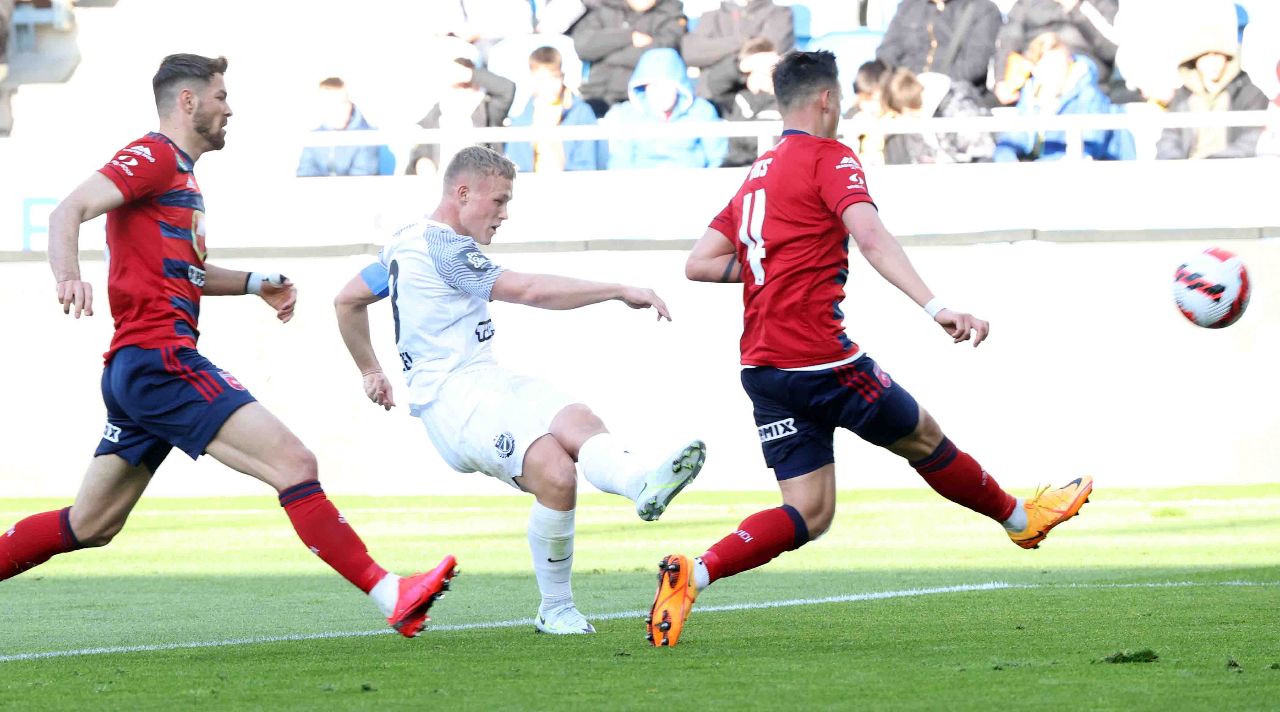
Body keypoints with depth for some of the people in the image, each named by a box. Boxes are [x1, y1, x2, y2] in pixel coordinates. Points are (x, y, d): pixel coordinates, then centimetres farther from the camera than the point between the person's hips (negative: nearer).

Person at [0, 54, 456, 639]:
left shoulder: (181, 172, 24)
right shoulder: (154, 158, -6)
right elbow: (69, 211, -20)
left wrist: (255, 283, 25)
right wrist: (68, 276, -39)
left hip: (135, 371, 11)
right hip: (160, 359, -11)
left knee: (91, 526, 12)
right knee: (293, 463, -16)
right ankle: (390, 595, -18)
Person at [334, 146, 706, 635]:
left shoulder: (407, 242, 21)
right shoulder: (444, 247, -12)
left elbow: (347, 300, 32)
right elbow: (531, 291, -18)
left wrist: (369, 370, 43)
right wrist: (623, 292, -15)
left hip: (487, 382, 8)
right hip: (451, 398, -8)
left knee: (578, 424, -23)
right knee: (555, 474, -30)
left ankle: (642, 484, -54)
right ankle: (555, 610, -21)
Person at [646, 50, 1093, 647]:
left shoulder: (757, 176, 19)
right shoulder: (829, 159, -4)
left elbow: (699, 264, 18)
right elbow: (871, 238, -22)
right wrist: (935, 307, -34)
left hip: (761, 367, 7)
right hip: (818, 357, -7)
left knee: (808, 515, 4)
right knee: (922, 436, 14)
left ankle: (692, 574, -14)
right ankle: (1020, 518, 33)